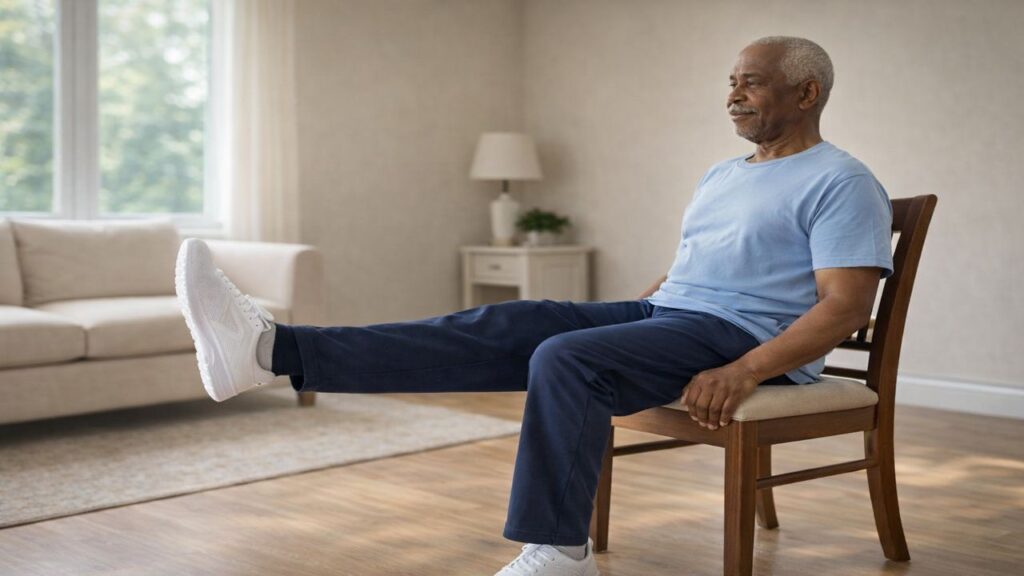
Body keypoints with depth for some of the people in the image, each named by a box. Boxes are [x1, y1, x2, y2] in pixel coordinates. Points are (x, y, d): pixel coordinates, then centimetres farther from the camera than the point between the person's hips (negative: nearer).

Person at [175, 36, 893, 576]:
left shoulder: (841, 184, -5)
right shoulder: (721, 176, 23)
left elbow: (845, 307, -16)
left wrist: (741, 374, -27)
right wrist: (610, 318, 15)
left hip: (743, 338, -8)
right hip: (661, 312, 8)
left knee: (564, 358, -33)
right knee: (499, 328, -12)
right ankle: (272, 349, -23)